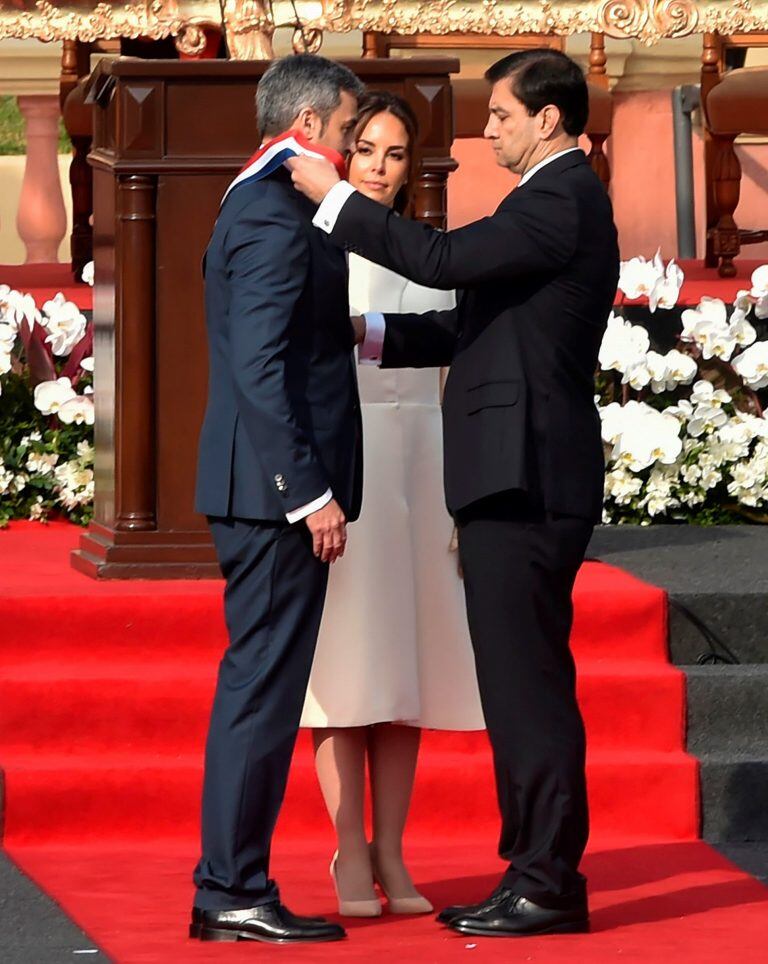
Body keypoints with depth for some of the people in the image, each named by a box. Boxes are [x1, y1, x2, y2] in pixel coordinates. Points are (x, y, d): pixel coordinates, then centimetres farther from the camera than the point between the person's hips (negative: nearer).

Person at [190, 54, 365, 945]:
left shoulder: (258, 208, 18)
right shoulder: (276, 221, -14)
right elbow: (260, 369, -21)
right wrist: (312, 493, -21)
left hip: (266, 494, 11)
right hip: (277, 492, -11)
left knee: (258, 686, 12)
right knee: (264, 685, -7)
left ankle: (230, 888, 16)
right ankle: (234, 893, -5)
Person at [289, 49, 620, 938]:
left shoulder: (561, 201, -13)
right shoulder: (557, 200, 20)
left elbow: (444, 259, -22)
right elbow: (476, 324, 21)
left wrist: (333, 198, -13)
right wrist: (368, 334, 13)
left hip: (526, 479, -11)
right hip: (517, 475, 11)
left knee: (527, 680, -8)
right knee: (520, 682, 12)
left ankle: (549, 886, -5)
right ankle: (536, 873, 17)